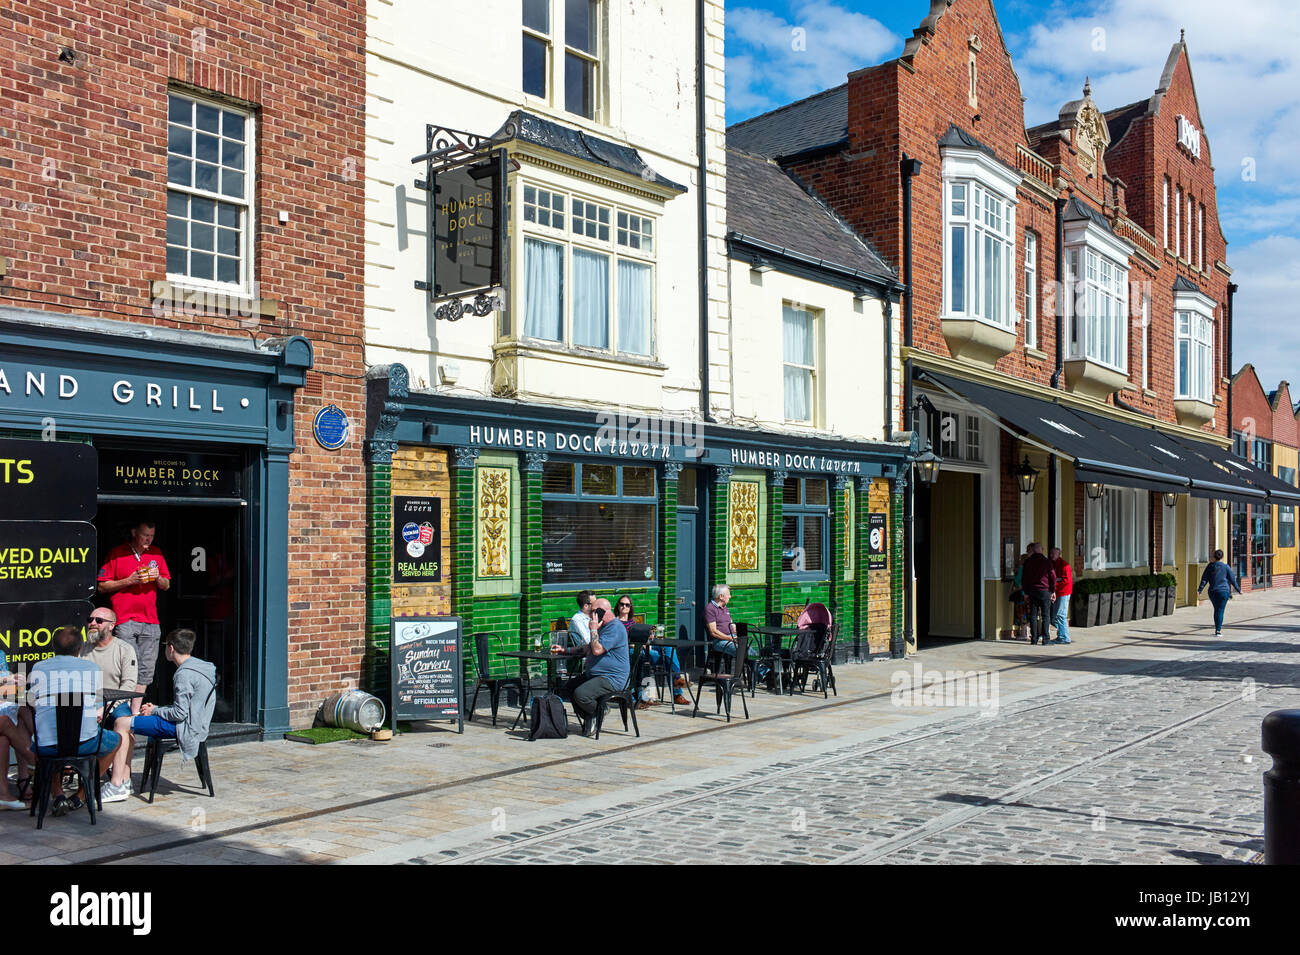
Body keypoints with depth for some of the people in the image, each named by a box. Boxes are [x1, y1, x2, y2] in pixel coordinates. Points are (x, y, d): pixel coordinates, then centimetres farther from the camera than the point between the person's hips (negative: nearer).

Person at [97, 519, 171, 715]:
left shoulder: (156, 554, 13)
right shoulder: (116, 554, 1)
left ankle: (135, 711, 10)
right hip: (125, 621, -4)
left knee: (146, 669, 3)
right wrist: (129, 581, -11)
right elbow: (102, 586, 0)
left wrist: (157, 577, -3)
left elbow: (166, 585, 18)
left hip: (150, 621, 4)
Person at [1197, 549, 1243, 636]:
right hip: (1224, 591, -2)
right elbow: (1232, 580, 1)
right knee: (1220, 610, -1)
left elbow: (1204, 579, -1)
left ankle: (1217, 628, 20)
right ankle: (1218, 630, -6)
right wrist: (1238, 589, 12)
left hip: (1212, 591, 3)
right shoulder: (1226, 567, -3)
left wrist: (1199, 590, -2)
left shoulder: (1210, 566, 2)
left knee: (1216, 610, 17)